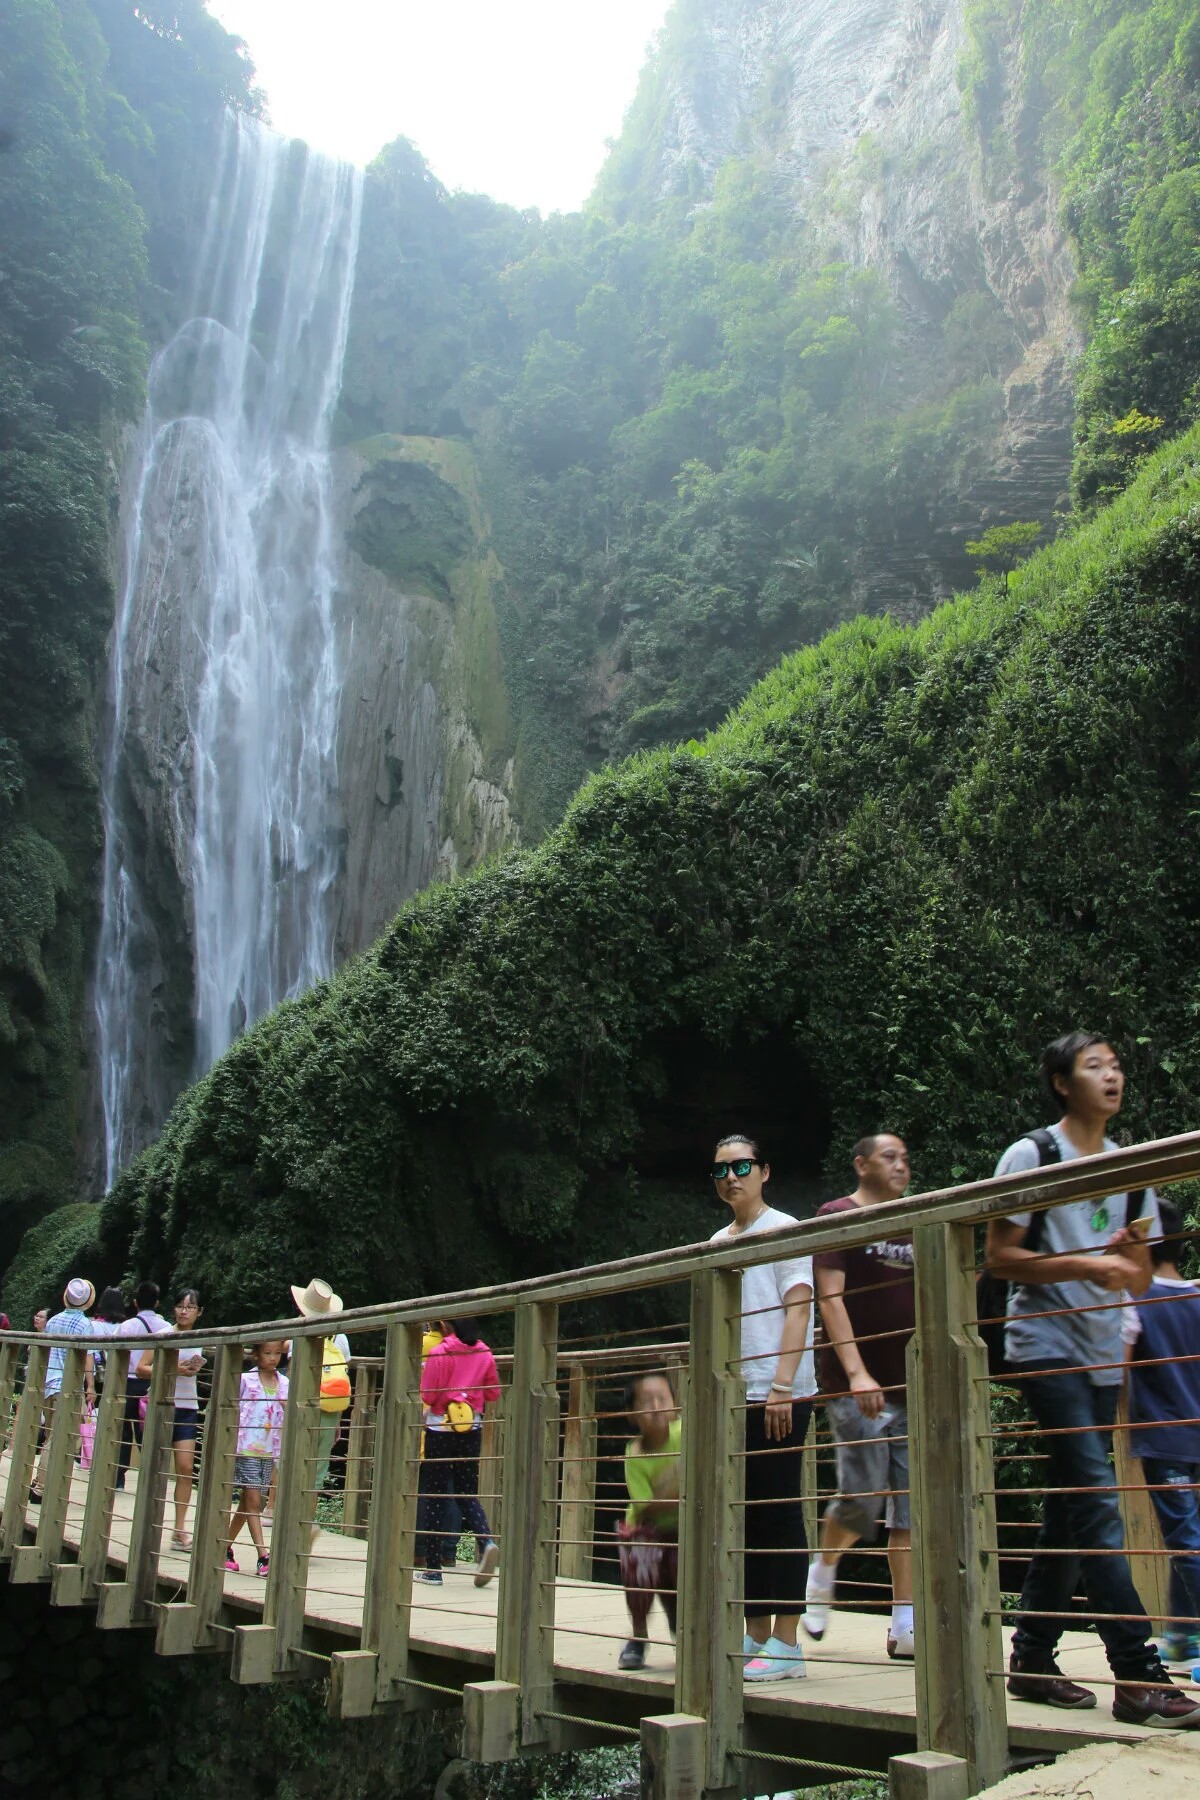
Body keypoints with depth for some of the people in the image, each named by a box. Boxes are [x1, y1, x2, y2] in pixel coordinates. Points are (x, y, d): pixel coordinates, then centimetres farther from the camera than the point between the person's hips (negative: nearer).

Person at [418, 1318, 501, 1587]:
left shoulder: (440, 1353, -10)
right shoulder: (484, 1354, 3)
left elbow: (427, 1395, -13)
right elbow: (493, 1393, 10)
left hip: (440, 1427, -3)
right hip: (472, 1428, 4)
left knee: (436, 1496, 4)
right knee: (467, 1494, 11)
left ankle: (433, 1568, 7)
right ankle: (486, 1541, -16)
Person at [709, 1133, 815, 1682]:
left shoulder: (783, 1231, -3)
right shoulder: (716, 1243, 16)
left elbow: (798, 1308, -10)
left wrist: (782, 1385, -18)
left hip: (777, 1395, -7)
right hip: (731, 1397, 7)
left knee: (778, 1512, -4)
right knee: (745, 1514, 9)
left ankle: (786, 1643, 1)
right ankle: (755, 1634, 18)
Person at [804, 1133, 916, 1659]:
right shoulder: (837, 1216, -3)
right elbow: (830, 1298, -11)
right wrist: (856, 1372, -20)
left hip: (910, 1384, 6)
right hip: (857, 1385, -6)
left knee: (910, 1506, 3)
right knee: (862, 1497, -9)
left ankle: (904, 1625, 9)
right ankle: (823, 1571, 19)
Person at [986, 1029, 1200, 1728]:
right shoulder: (1031, 1156, -4)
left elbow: (1141, 1280, 15)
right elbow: (999, 1257, -8)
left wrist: (1131, 1252, -8)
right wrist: (1084, 1264, -19)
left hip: (1103, 1353, 7)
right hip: (1046, 1346, -7)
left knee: (1071, 1508, 10)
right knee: (1097, 1501, -13)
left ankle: (1032, 1658, 19)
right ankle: (1138, 1675, -12)